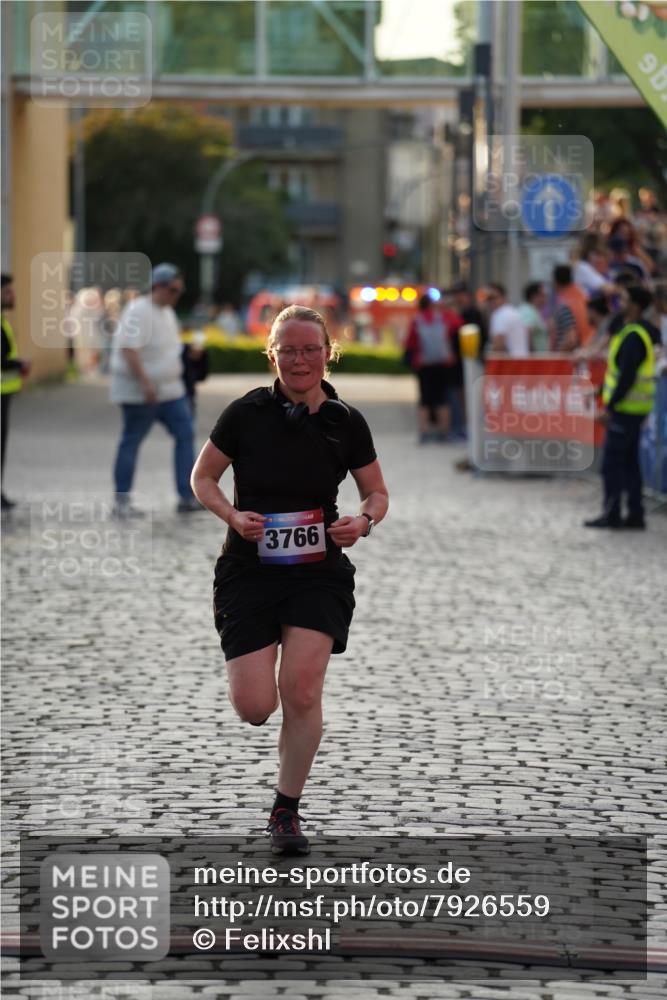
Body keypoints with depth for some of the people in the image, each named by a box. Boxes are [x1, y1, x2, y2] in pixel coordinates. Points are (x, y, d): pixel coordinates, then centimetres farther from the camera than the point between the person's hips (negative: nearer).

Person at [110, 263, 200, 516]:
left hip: (170, 389, 9)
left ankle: (187, 497, 2)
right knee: (131, 442, -1)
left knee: (185, 434, 2)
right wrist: (146, 383, -29)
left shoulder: (167, 312, 14)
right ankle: (121, 502, 6)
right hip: (140, 391, -9)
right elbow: (128, 348, -25)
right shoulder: (139, 311, -16)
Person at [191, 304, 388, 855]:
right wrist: (233, 516, -13)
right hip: (249, 569, 0)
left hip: (319, 571, 0)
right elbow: (203, 478, 5)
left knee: (302, 690, -13)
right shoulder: (246, 413, -6)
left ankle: (287, 811, 5)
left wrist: (363, 521, -12)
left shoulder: (347, 422, -2)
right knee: (254, 707, -8)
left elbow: (377, 493, 10)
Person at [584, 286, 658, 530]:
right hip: (634, 408, 10)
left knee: (612, 463, -5)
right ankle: (635, 514, 15)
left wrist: (611, 406, -20)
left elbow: (627, 376, -24)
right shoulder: (642, 332, 13)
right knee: (629, 462, 13)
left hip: (625, 409, -10)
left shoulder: (633, 336, -19)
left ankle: (612, 514, -2)